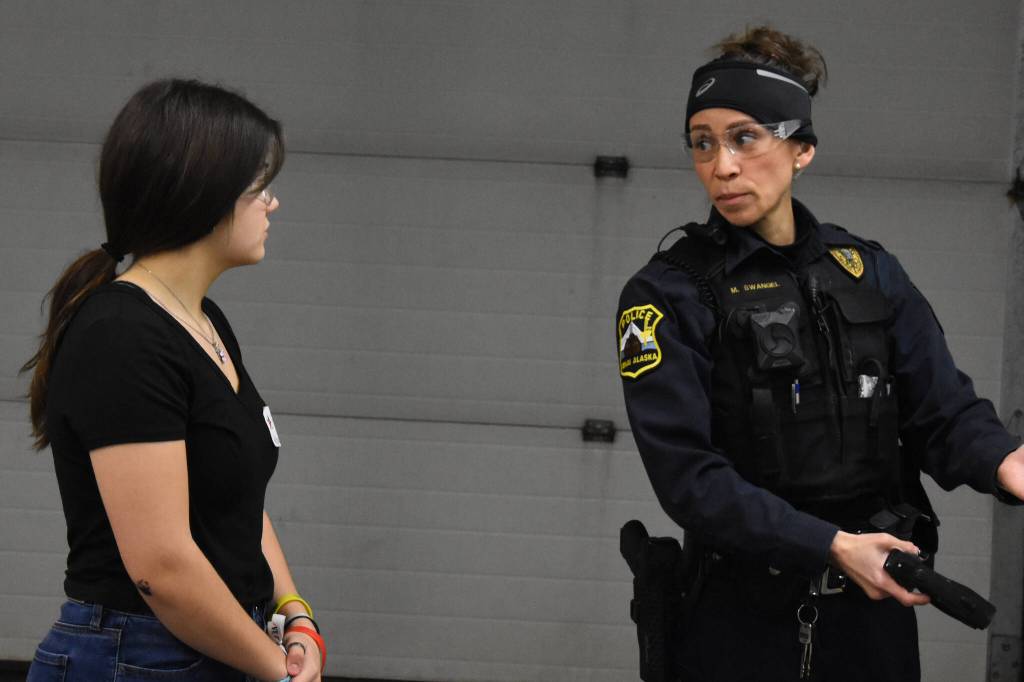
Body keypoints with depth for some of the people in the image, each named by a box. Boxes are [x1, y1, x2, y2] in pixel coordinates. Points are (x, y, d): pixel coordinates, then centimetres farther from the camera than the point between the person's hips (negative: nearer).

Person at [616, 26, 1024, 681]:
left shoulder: (869, 271, 6)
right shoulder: (667, 295, -6)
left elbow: (944, 410, 1)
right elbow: (688, 473, -15)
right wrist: (831, 546, -25)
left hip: (878, 610, 3)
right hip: (746, 621, -3)